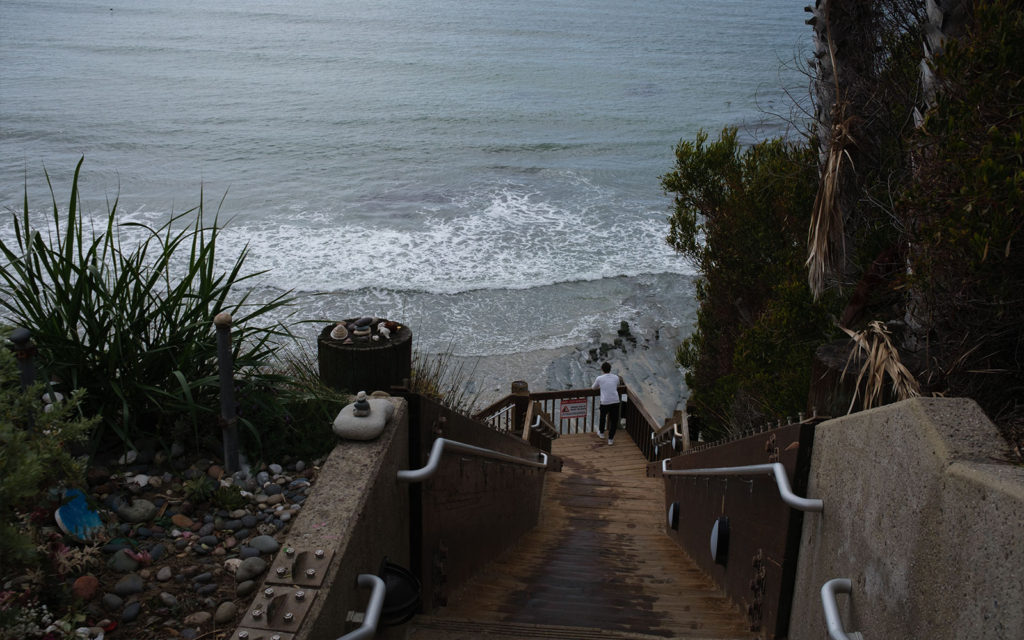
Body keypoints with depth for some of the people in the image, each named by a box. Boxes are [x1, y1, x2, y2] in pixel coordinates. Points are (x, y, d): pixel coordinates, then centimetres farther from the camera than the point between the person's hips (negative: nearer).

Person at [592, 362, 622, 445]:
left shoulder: (599, 378, -1)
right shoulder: (616, 377, 6)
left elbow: (593, 388, 16)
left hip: (605, 402, -1)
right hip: (615, 401, 1)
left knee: (602, 417, 25)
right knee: (614, 420, 12)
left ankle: (601, 433, 43)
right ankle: (611, 439, 16)